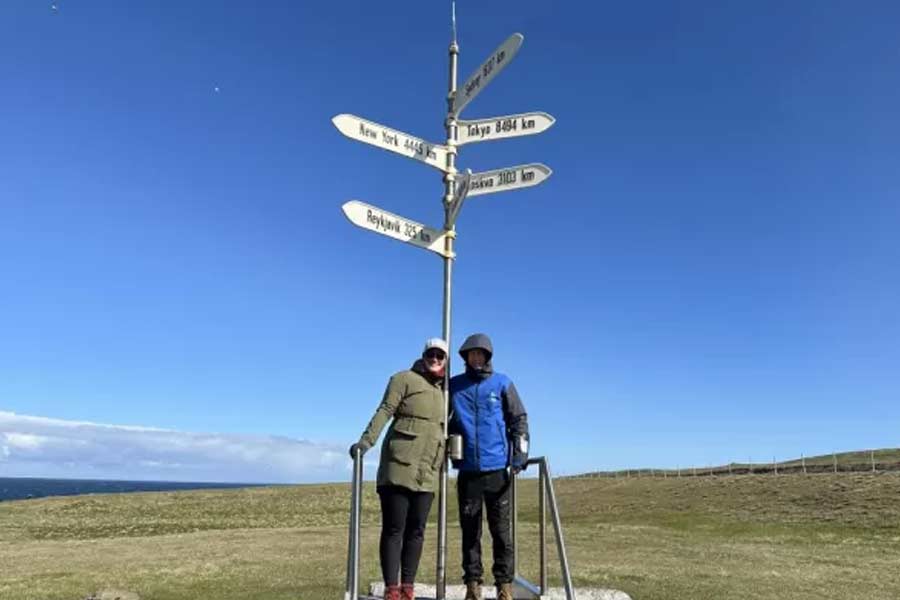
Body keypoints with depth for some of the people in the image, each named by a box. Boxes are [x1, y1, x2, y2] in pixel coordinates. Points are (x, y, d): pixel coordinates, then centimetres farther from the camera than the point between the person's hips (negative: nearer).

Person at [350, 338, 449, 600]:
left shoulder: (444, 391, 18)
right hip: (400, 465, -5)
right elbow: (385, 411, -9)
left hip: (428, 471, 5)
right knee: (393, 529, -2)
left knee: (416, 530, 7)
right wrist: (366, 440, -20)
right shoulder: (405, 379, 1)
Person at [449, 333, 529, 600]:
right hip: (467, 469, 2)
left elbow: (519, 420, 2)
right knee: (470, 530, 7)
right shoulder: (454, 386, 6)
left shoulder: (502, 383, 2)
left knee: (501, 530, 3)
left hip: (497, 467, -1)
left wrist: (520, 455, -7)